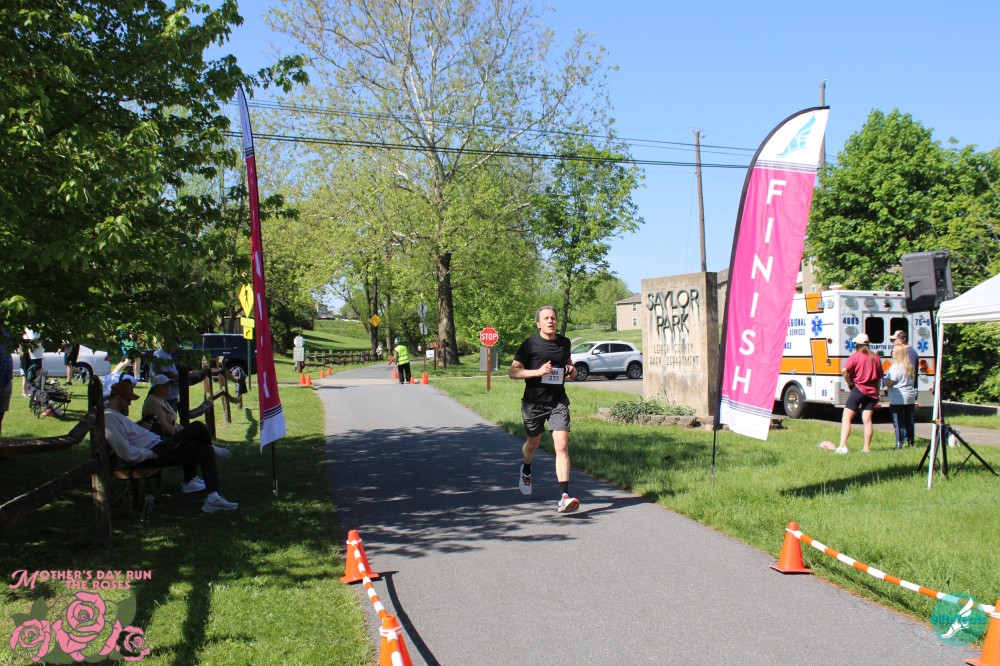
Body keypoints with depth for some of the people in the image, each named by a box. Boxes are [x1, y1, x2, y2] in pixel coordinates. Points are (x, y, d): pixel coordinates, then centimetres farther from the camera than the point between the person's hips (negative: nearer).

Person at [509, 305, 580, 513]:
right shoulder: (530, 344, -7)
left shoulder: (564, 342, 6)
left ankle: (564, 497, -16)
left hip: (558, 401, 2)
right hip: (534, 402, -2)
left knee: (562, 445, -14)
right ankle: (526, 470, 54)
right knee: (533, 443, 19)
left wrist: (572, 370, 4)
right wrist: (538, 372, -21)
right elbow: (513, 372, -9)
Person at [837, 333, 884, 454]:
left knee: (846, 418, -4)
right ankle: (867, 448, 7)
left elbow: (844, 371, -20)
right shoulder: (875, 357, 11)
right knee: (867, 420, 7)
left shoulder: (855, 356, -5)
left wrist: (850, 383, -6)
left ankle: (842, 446, -15)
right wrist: (877, 392, 20)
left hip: (858, 389, -5)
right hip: (871, 392, 5)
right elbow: (879, 377, 14)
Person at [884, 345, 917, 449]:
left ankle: (899, 443, -5)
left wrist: (884, 379, 1)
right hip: (910, 397, 8)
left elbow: (888, 383, -18)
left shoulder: (895, 366, -16)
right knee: (909, 421, 13)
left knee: (898, 422, -4)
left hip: (898, 398, -8)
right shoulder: (910, 366, 9)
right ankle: (910, 442, 18)